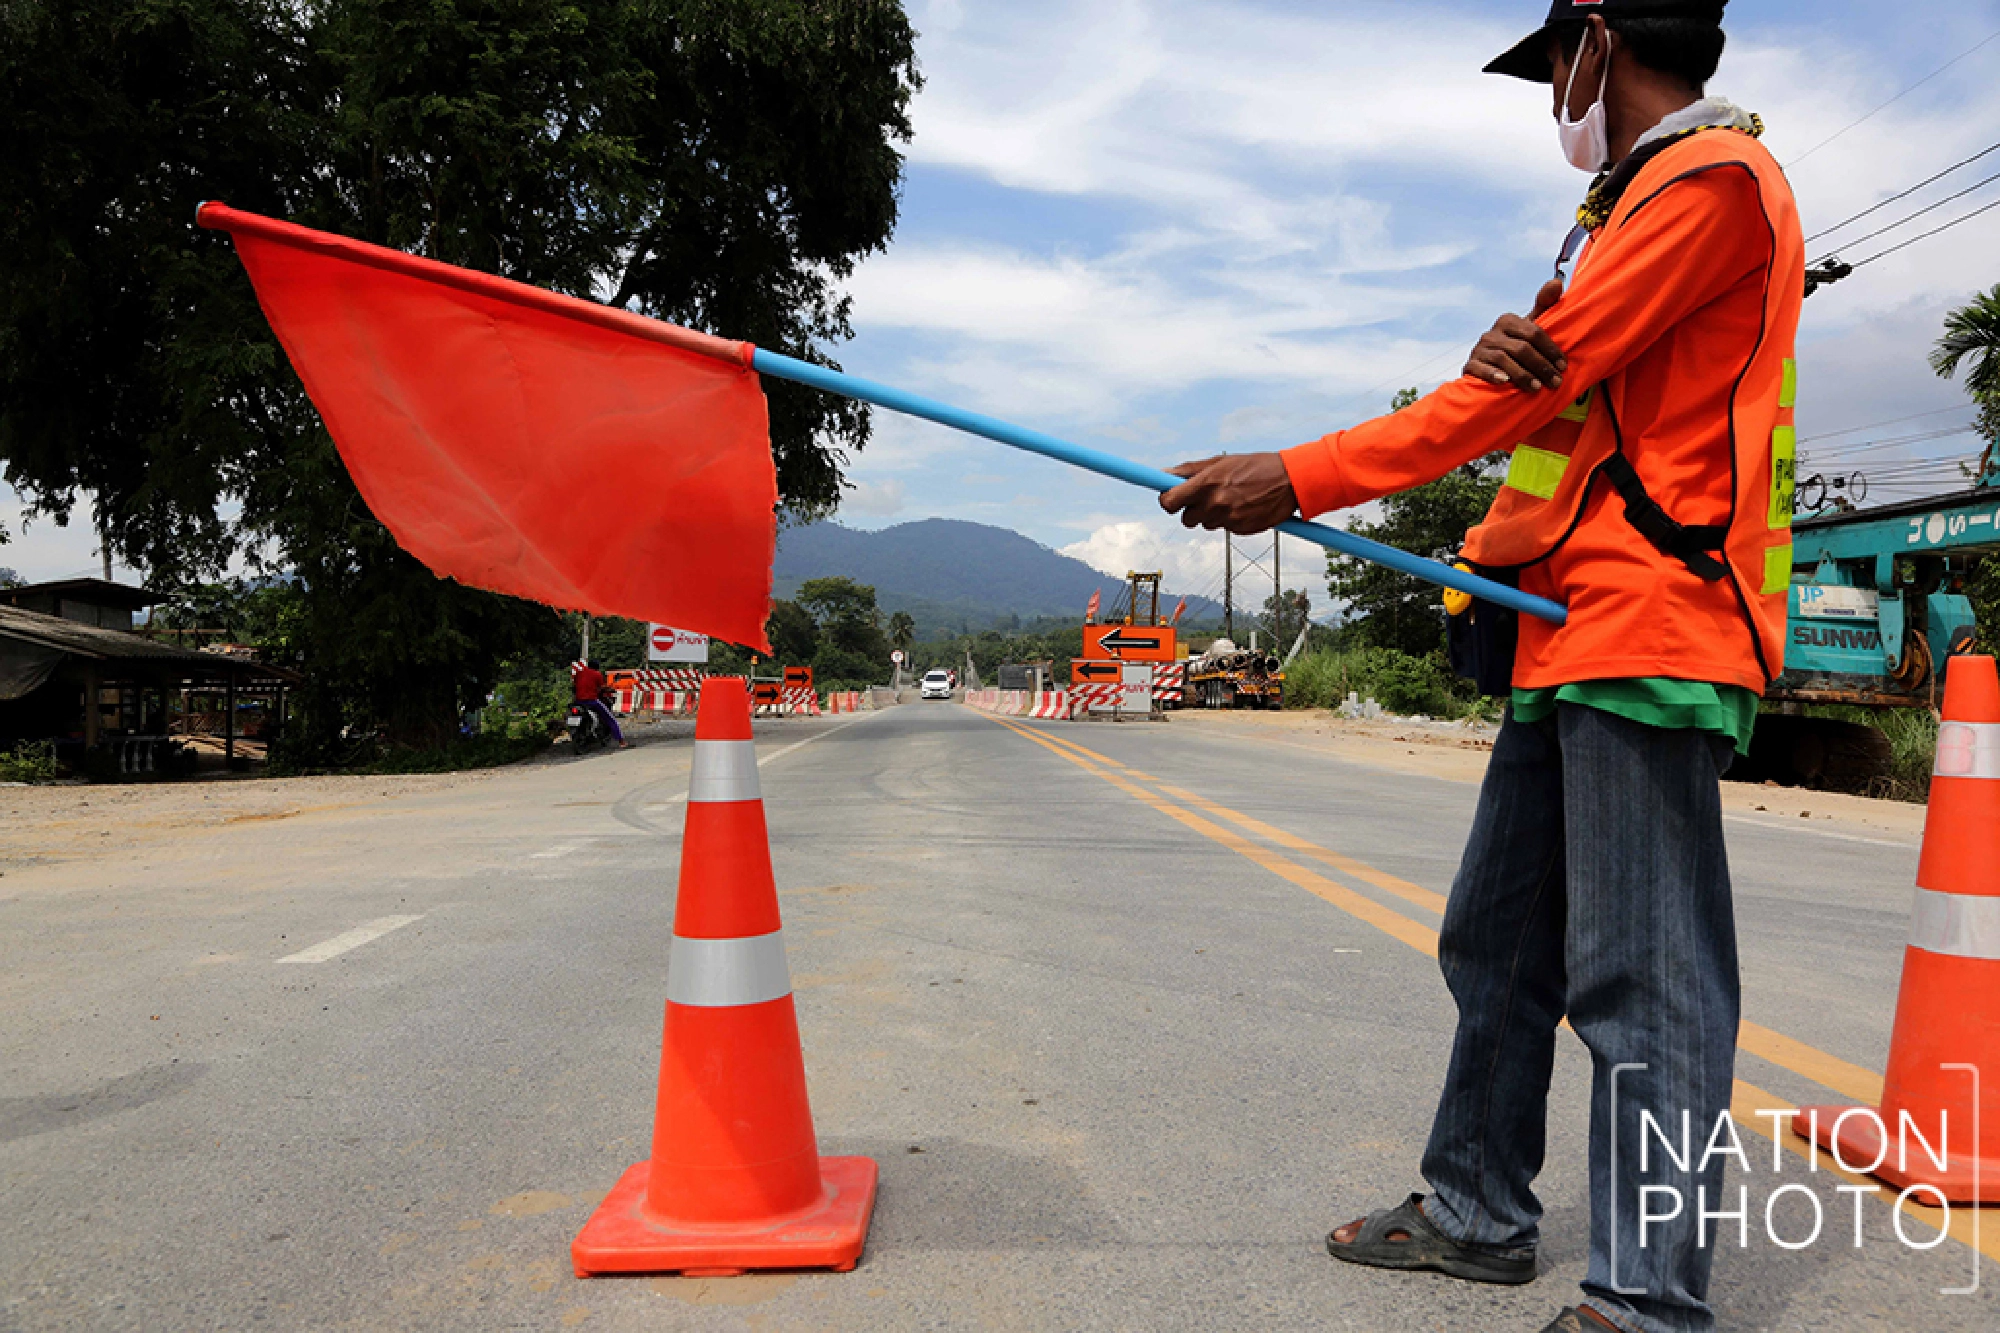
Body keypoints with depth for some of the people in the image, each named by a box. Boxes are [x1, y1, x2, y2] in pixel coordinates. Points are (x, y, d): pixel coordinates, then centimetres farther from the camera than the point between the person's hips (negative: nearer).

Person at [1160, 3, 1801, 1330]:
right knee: (1495, 943, 13)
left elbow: (1514, 399, -14)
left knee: (1643, 980, -7)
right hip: (1568, 635, 10)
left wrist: (1298, 479, -12)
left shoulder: (1712, 179, -7)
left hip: (1648, 638, -10)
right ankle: (1479, 1212, 26)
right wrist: (1504, 350, -12)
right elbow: (1525, 385, 13)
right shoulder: (1629, 202, 25)